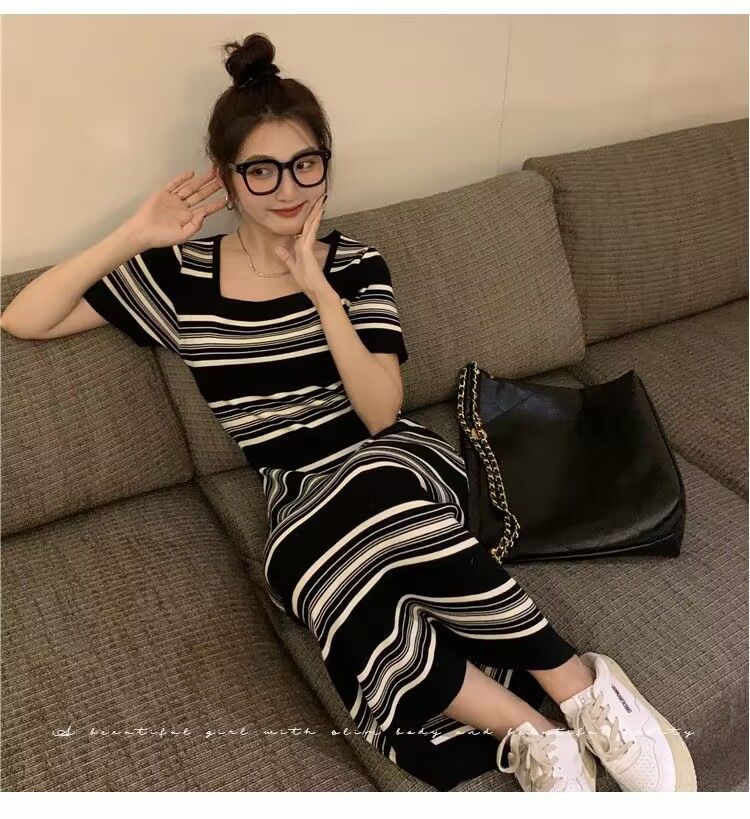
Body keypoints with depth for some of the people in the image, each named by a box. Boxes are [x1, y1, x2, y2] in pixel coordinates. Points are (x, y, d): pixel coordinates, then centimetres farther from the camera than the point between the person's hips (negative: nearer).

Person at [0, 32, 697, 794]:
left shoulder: (356, 264, 1)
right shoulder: (180, 276, 2)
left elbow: (379, 414, -9)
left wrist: (322, 293, -17)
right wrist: (134, 236, -7)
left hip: (397, 465, 0)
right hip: (303, 498, 1)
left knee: (369, 504, -38)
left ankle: (579, 688, -26)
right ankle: (531, 731, -22)